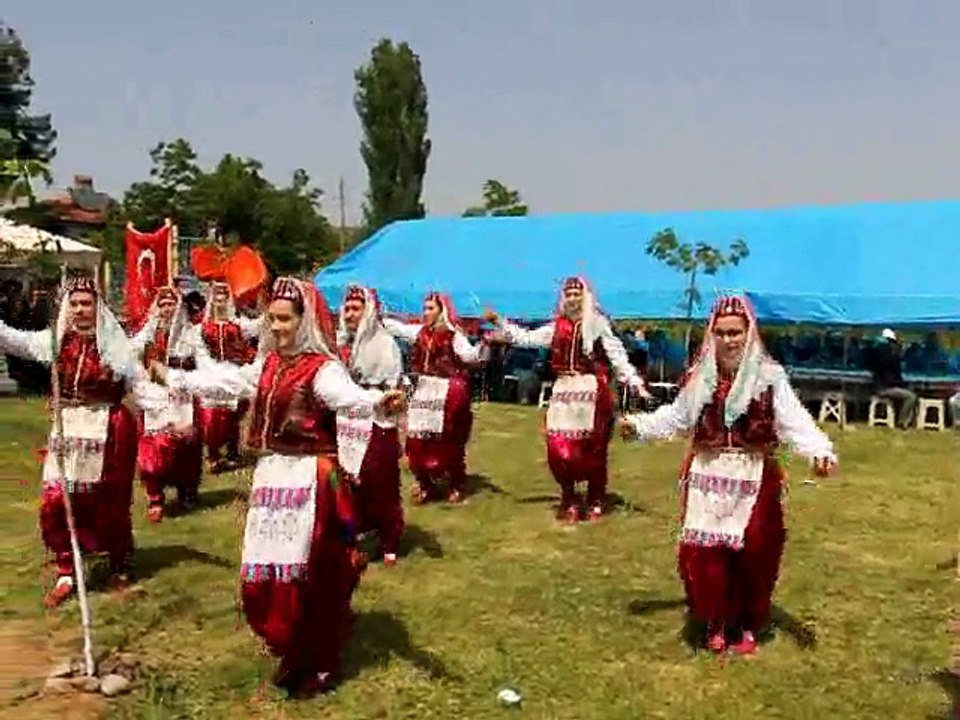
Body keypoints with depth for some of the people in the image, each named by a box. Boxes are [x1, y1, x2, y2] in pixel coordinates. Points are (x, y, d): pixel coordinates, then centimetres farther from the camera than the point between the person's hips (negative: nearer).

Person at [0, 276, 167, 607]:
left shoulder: (116, 345, -8)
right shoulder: (55, 339, 1)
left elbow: (140, 385, -10)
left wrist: (169, 398, -24)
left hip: (108, 431, -3)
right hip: (67, 430, 3)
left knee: (110, 502, 7)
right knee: (57, 501, 0)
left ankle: (119, 568, 27)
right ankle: (66, 574, 15)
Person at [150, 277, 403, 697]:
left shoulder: (322, 368, -15)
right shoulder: (268, 364, 9)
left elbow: (346, 395, -35)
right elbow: (225, 380, 23)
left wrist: (377, 403, -57)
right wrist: (173, 378, 33)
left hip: (309, 479, -8)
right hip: (271, 475, 8)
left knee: (309, 577, -1)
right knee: (265, 574, 12)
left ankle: (321, 665, 17)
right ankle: (294, 656, 30)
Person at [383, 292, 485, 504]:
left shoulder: (454, 334, -9)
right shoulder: (420, 331, 9)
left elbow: (469, 355, -21)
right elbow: (395, 327, 19)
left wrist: (483, 345, -39)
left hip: (447, 393, -6)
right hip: (425, 391, 6)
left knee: (448, 441, 1)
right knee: (419, 439, 6)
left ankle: (456, 485, 16)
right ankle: (426, 484, 19)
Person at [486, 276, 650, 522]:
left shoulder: (597, 324, -2)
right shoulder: (557, 326, 10)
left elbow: (618, 356, -4)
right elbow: (527, 338, 10)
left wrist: (635, 383, -10)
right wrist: (499, 322, 7)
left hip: (593, 391, -4)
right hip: (564, 391, 4)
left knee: (593, 449, 3)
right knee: (559, 448, 1)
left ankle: (595, 501, 18)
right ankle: (570, 500, 18)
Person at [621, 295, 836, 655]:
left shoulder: (769, 376, -8)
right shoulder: (700, 375, 3)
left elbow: (795, 422, -14)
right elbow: (677, 416, 13)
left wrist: (820, 450, -31)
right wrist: (640, 425, 3)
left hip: (753, 479, -2)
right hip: (707, 476, 2)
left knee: (752, 552, 2)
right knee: (703, 551, 1)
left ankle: (747, 623, 23)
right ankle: (716, 620, 21)